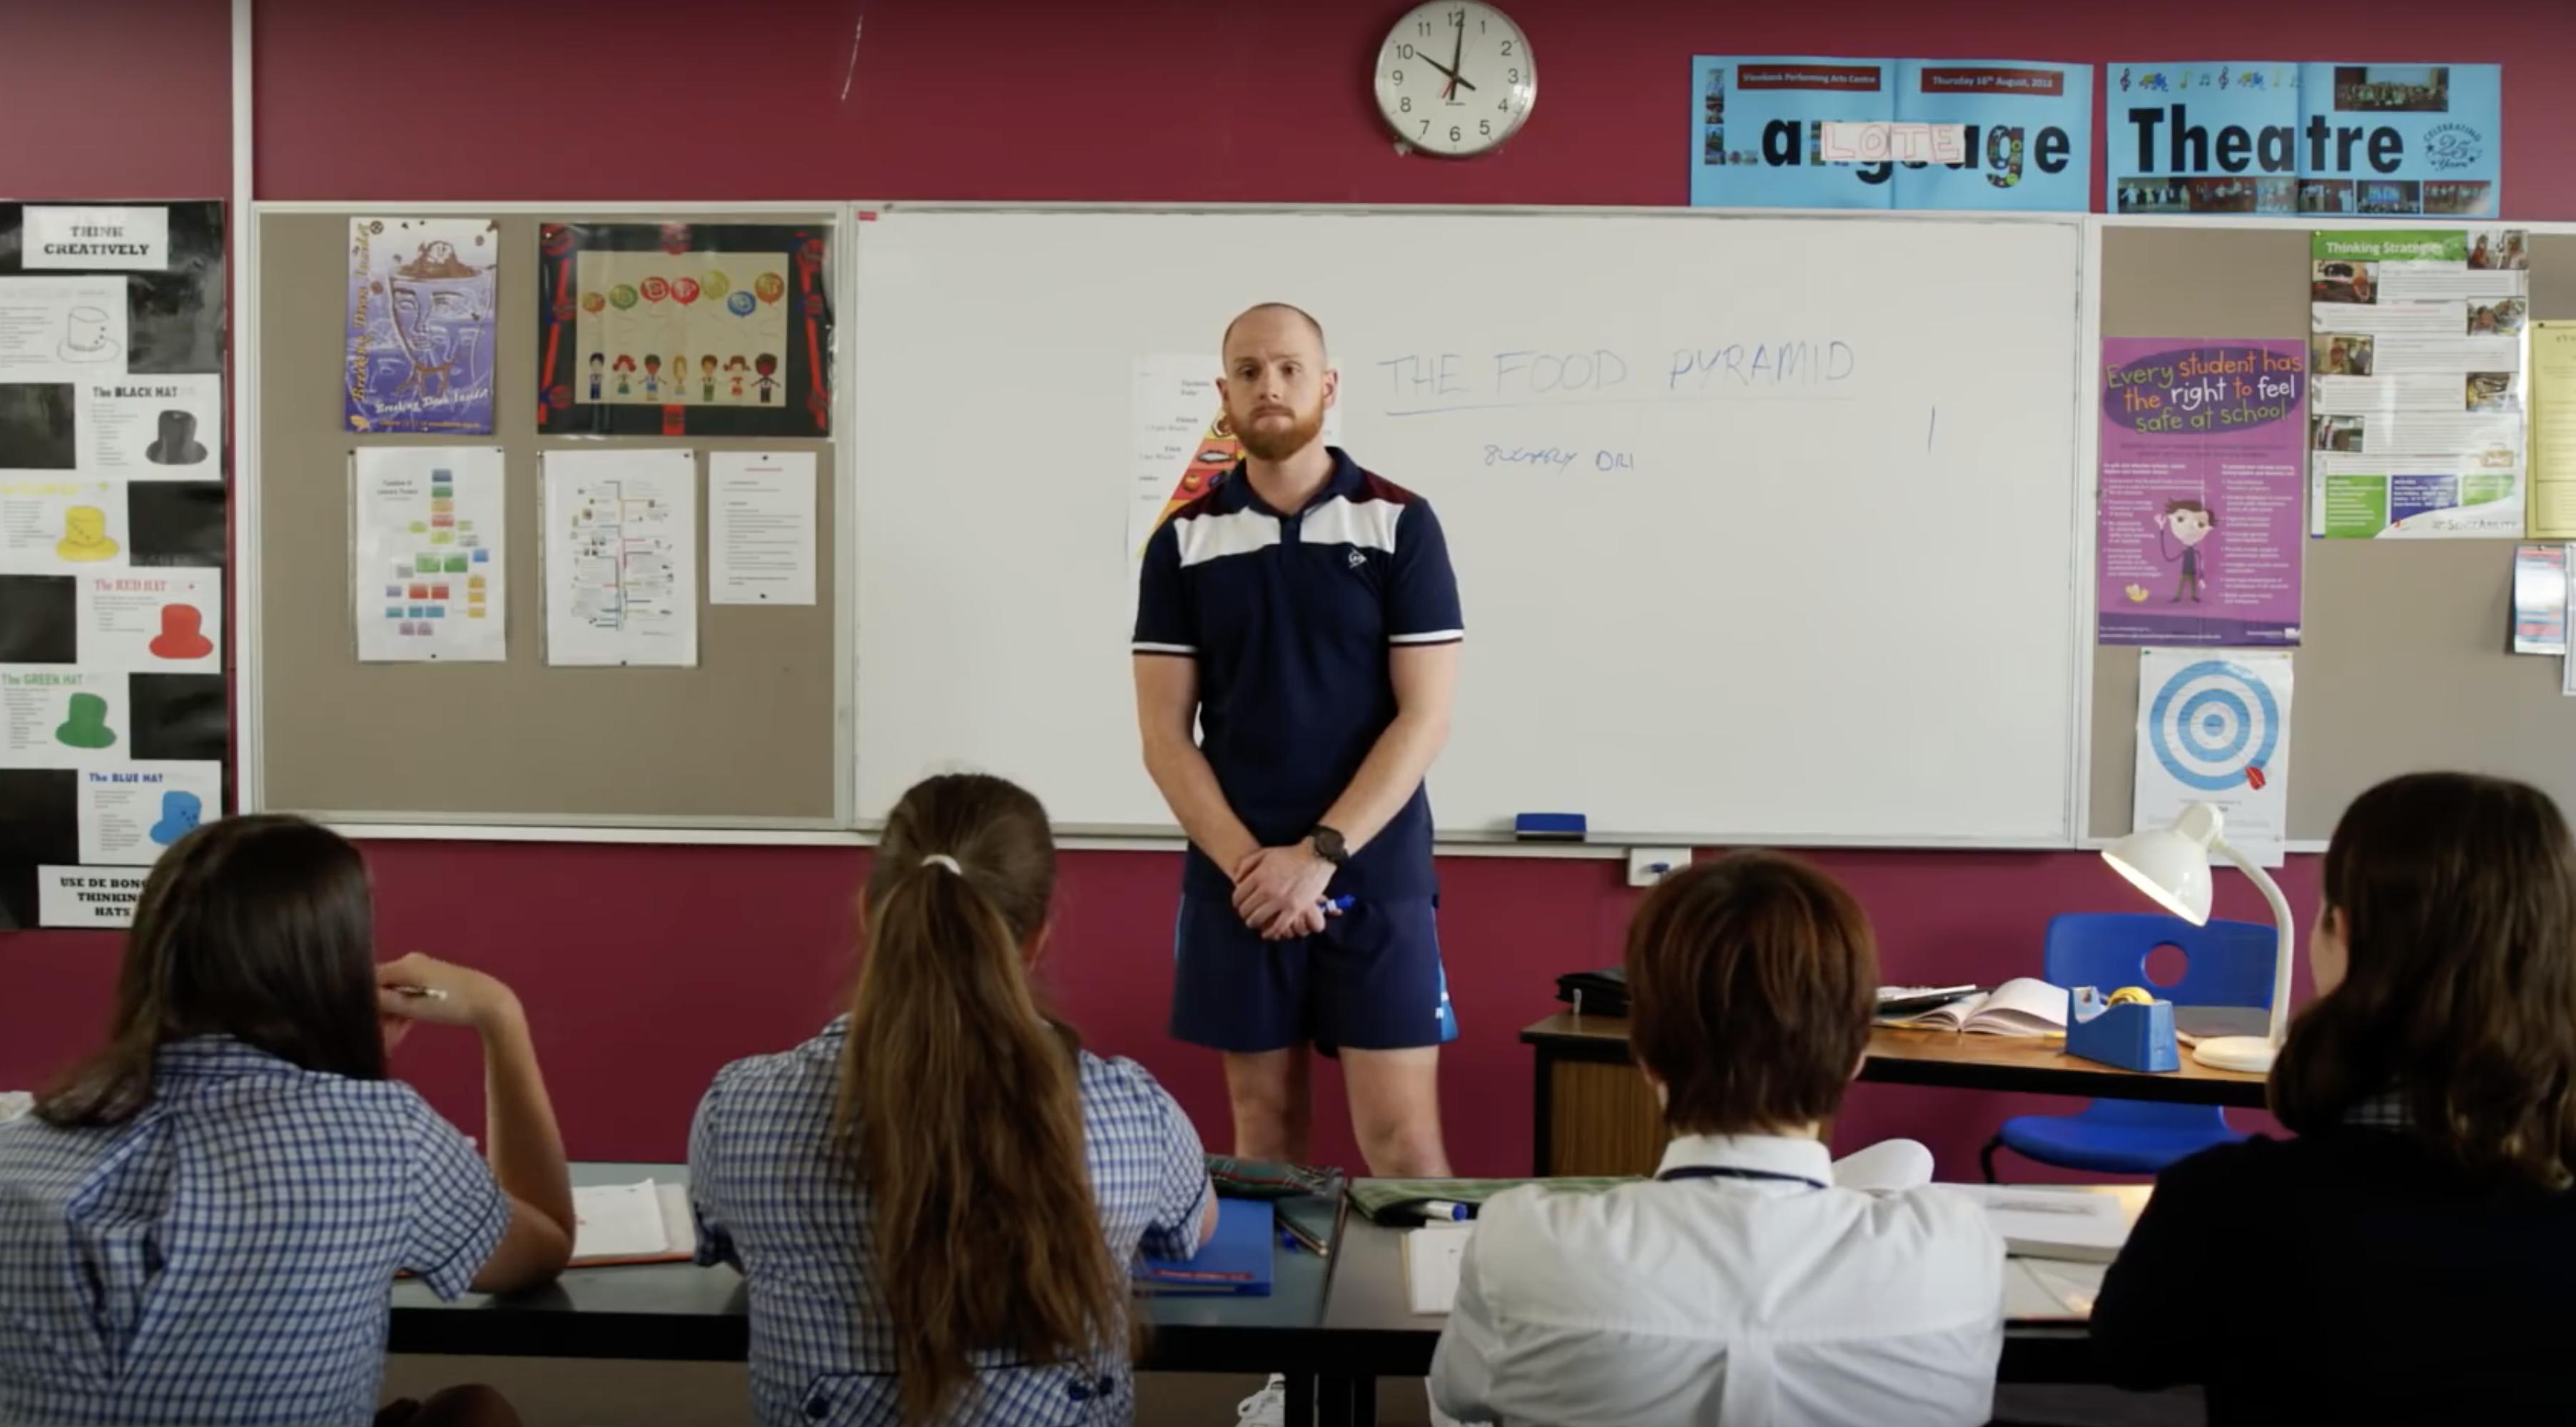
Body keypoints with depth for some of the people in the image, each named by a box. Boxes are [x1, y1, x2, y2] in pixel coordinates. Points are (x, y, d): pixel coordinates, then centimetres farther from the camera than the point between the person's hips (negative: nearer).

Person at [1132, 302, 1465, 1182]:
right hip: (1236, 885, 2)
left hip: (1375, 879, -2)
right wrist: (1246, 863, -11)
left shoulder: (1400, 524, -1)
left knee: (1401, 1139, -3)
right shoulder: (1183, 542, 4)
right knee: (1263, 1126, 9)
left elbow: (1425, 718, -6)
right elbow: (1164, 737, 2)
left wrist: (1320, 854, -14)